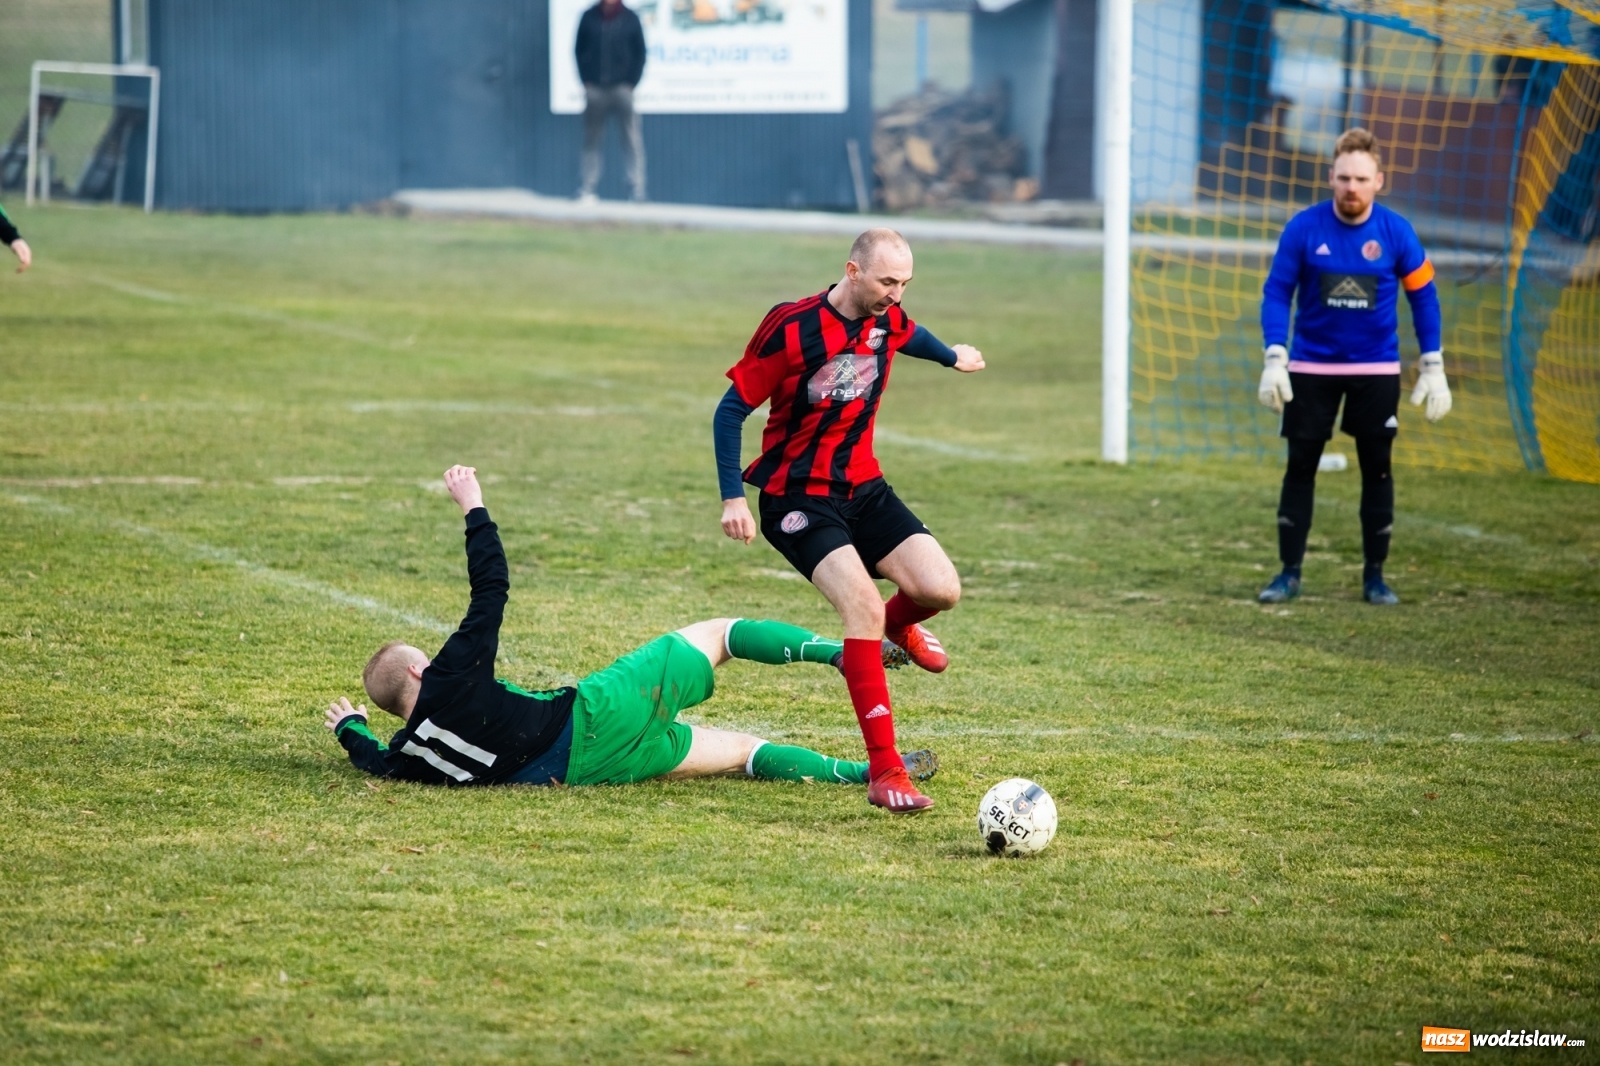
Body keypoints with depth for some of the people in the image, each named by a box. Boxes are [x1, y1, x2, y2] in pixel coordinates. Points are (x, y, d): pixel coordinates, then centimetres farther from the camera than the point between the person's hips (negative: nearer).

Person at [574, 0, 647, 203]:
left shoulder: (630, 19, 5)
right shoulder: (589, 17, 7)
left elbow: (640, 53, 6)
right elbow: (580, 50, 10)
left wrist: (631, 83, -3)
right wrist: (586, 81, 0)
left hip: (623, 88, -1)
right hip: (595, 89, 1)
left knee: (633, 140, -6)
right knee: (591, 140, 3)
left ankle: (638, 191, -6)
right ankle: (587, 189, 5)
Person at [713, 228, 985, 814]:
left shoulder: (889, 321, -1)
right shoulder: (790, 328, -19)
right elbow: (731, 410, -12)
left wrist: (953, 356, 47)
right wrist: (733, 498, -17)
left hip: (865, 490, 6)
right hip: (797, 499, -6)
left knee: (941, 590, -12)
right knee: (863, 606, -25)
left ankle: (895, 626, 29)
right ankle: (884, 771, -24)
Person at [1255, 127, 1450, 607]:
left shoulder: (1396, 232, -8)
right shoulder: (1304, 228, -10)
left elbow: (1423, 297, 0)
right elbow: (1277, 292, -6)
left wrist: (1433, 368, -3)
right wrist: (1274, 359, -16)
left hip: (1376, 370, 0)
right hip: (1311, 367, 0)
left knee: (1376, 470, 4)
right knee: (1300, 467, 2)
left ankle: (1374, 577, 13)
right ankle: (1289, 574, 9)